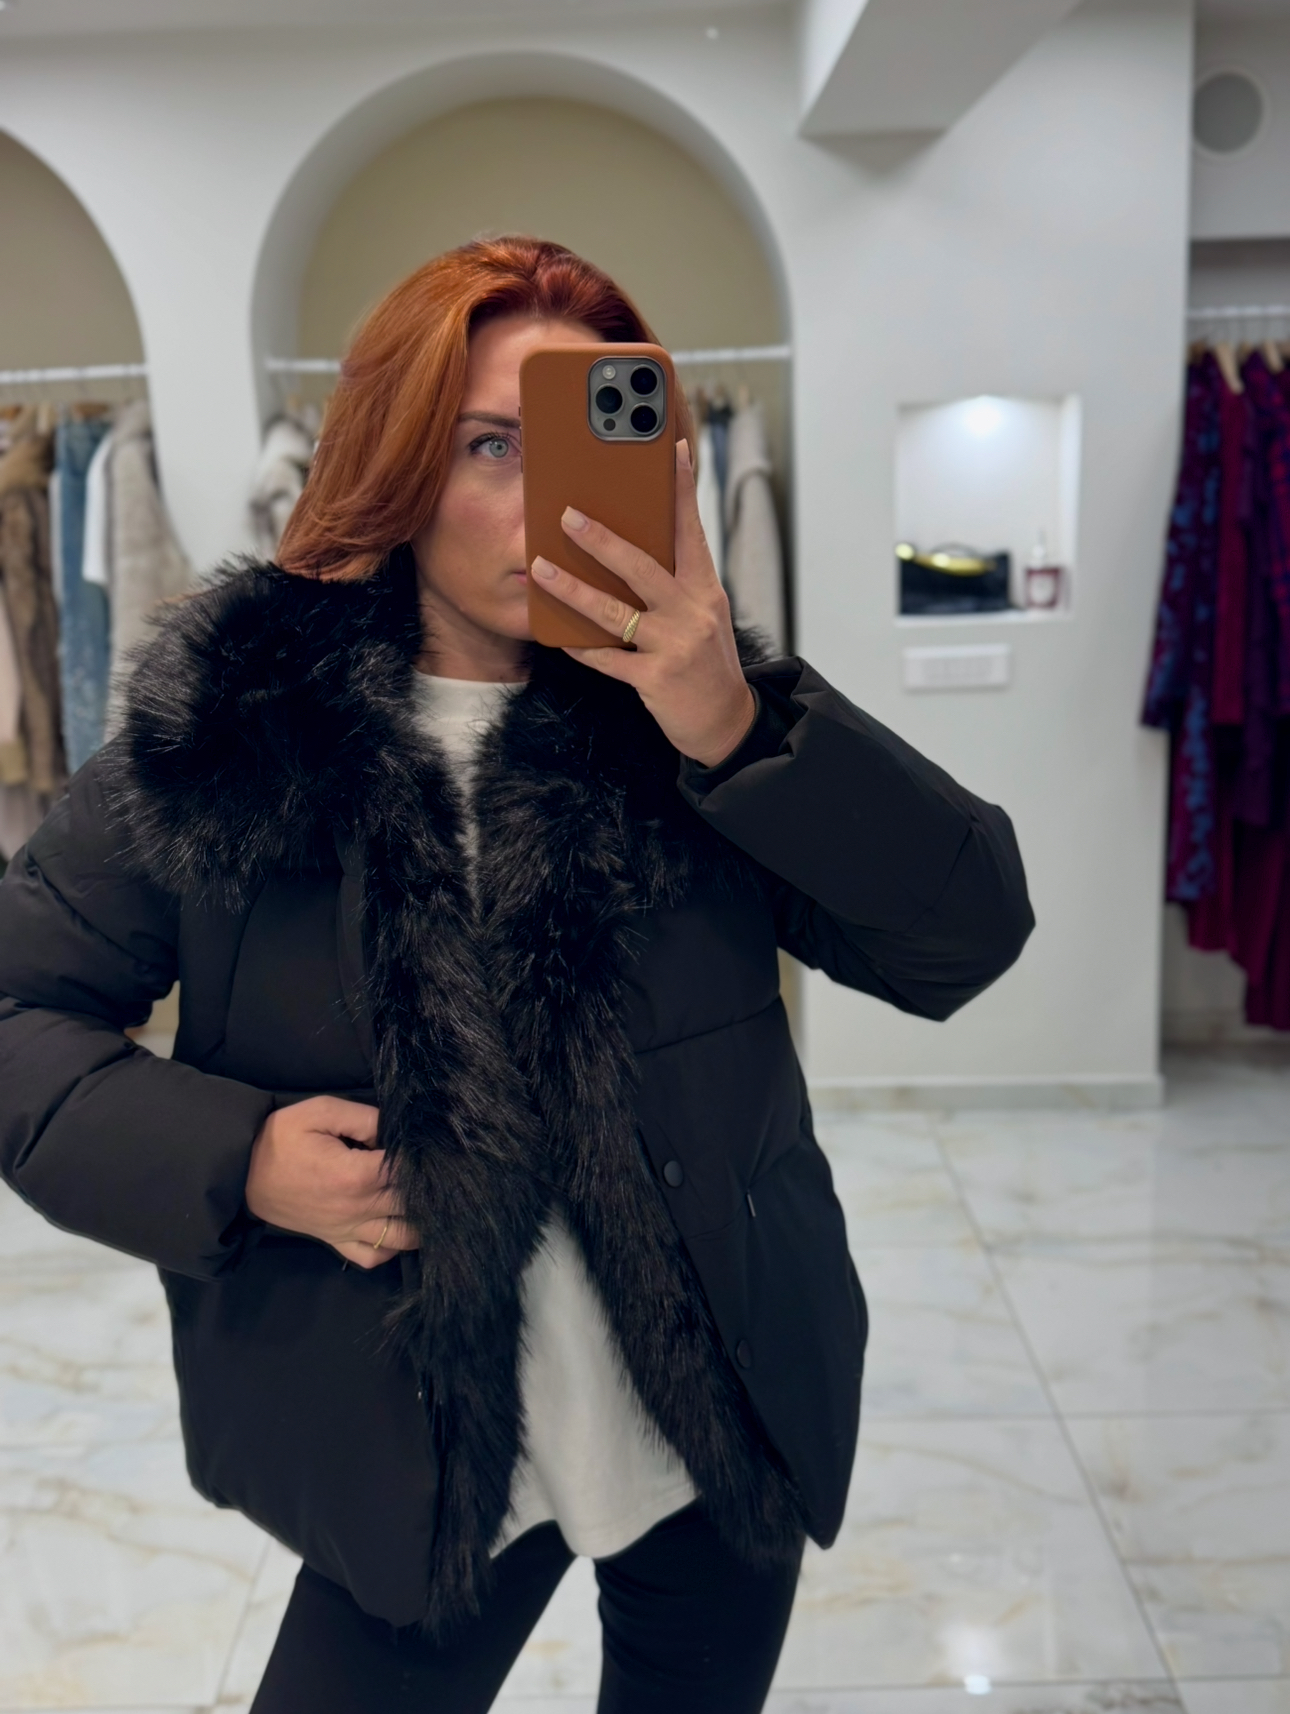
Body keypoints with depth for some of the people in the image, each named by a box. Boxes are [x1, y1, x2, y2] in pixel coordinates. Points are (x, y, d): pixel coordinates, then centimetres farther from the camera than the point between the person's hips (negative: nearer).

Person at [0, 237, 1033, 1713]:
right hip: (410, 1462, -1)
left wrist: (742, 729, -27)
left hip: (726, 1419, 2)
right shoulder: (231, 723, -9)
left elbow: (969, 937, -14)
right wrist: (231, 1159, -18)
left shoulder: (697, 708, -7)